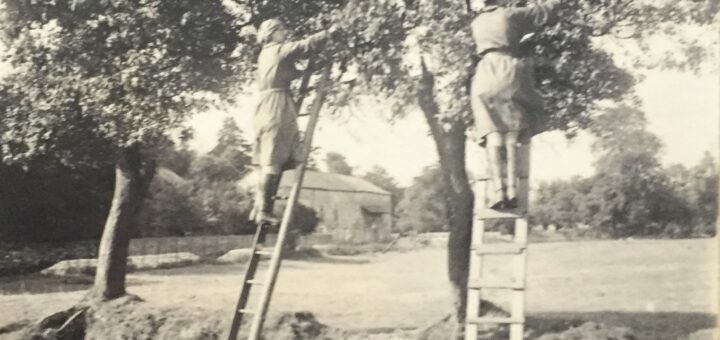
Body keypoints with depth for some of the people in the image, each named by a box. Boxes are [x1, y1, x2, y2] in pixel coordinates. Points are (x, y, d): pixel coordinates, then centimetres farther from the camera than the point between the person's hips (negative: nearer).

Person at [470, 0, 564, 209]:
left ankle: (497, 189, -23)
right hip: (509, 70, -2)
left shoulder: (477, 23, 24)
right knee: (511, 136, -4)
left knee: (493, 134, -8)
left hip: (485, 73, 2)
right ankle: (511, 188, -17)